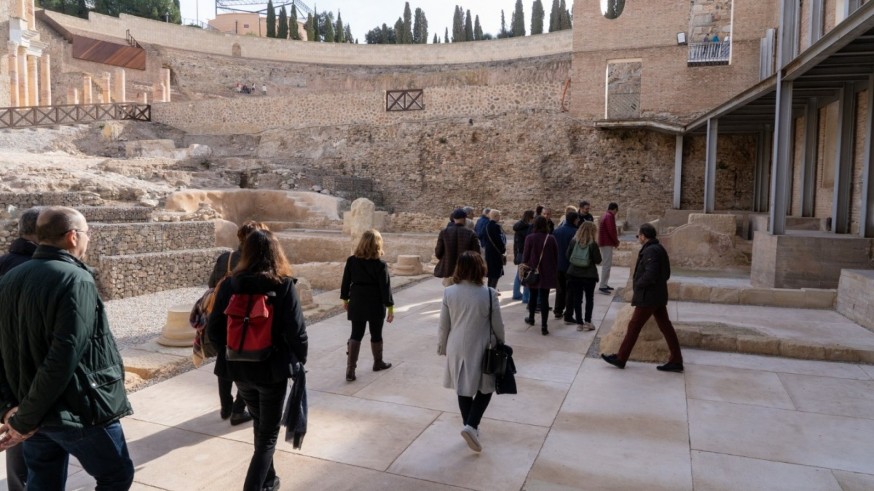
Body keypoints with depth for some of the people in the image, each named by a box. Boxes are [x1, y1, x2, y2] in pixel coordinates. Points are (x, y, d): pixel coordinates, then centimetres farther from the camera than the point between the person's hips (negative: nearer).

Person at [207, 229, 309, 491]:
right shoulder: (284, 285, -14)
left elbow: (213, 330, -2)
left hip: (239, 369, 5)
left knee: (260, 424, 26)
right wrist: (300, 361, 0)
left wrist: (231, 355, 13)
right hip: (272, 369, -4)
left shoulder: (229, 285, -4)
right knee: (268, 434, 11)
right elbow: (296, 331, -16)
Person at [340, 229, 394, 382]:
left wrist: (345, 299, 16)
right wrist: (390, 307, -6)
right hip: (375, 304, -3)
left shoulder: (351, 260, -3)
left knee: (356, 335, 7)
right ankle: (378, 363, 31)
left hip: (357, 303, 3)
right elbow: (385, 287, -12)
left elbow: (345, 282, 4)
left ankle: (350, 369, 1)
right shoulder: (380, 264, -13)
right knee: (376, 334, 14)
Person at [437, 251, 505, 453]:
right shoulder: (489, 294, -17)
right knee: (485, 388, 15)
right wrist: (500, 344, 12)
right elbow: (498, 326, -7)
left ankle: (470, 427, 30)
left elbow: (444, 325, -1)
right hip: (481, 349, -3)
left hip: (457, 349, 3)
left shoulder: (449, 293, -9)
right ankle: (471, 426, -1)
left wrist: (442, 346, 14)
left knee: (464, 389, 18)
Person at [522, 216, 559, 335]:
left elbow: (525, 256, -5)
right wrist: (554, 270, 13)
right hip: (547, 273, 0)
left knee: (533, 295, 20)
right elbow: (556, 256, 2)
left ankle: (531, 318, 37)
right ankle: (544, 326, -3)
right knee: (544, 298, 0)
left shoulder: (530, 238, -8)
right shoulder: (551, 238, -5)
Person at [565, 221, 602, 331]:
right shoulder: (593, 244, -14)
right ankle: (587, 322, 9)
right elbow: (598, 260, -10)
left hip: (574, 274, 3)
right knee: (589, 298, 12)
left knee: (577, 299, 10)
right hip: (589, 275, -3)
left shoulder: (573, 241, -5)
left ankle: (579, 322, 11)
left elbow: (567, 255, 3)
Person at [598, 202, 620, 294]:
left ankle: (605, 284, 20)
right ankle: (603, 286, -11)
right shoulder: (610, 216, -15)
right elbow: (611, 231, -21)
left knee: (607, 264, 16)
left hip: (604, 243, 11)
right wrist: (616, 242, -8)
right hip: (607, 243, -11)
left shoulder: (605, 216, 17)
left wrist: (615, 237, 11)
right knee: (607, 265, -10)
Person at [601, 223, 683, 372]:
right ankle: (676, 361, 15)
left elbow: (650, 275, -28)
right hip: (659, 296, 10)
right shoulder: (659, 249, 11)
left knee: (634, 327, 0)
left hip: (647, 297, -9)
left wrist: (637, 284, -12)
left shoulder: (650, 251, -19)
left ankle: (620, 358, 10)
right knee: (665, 326, 11)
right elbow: (666, 273, 17)